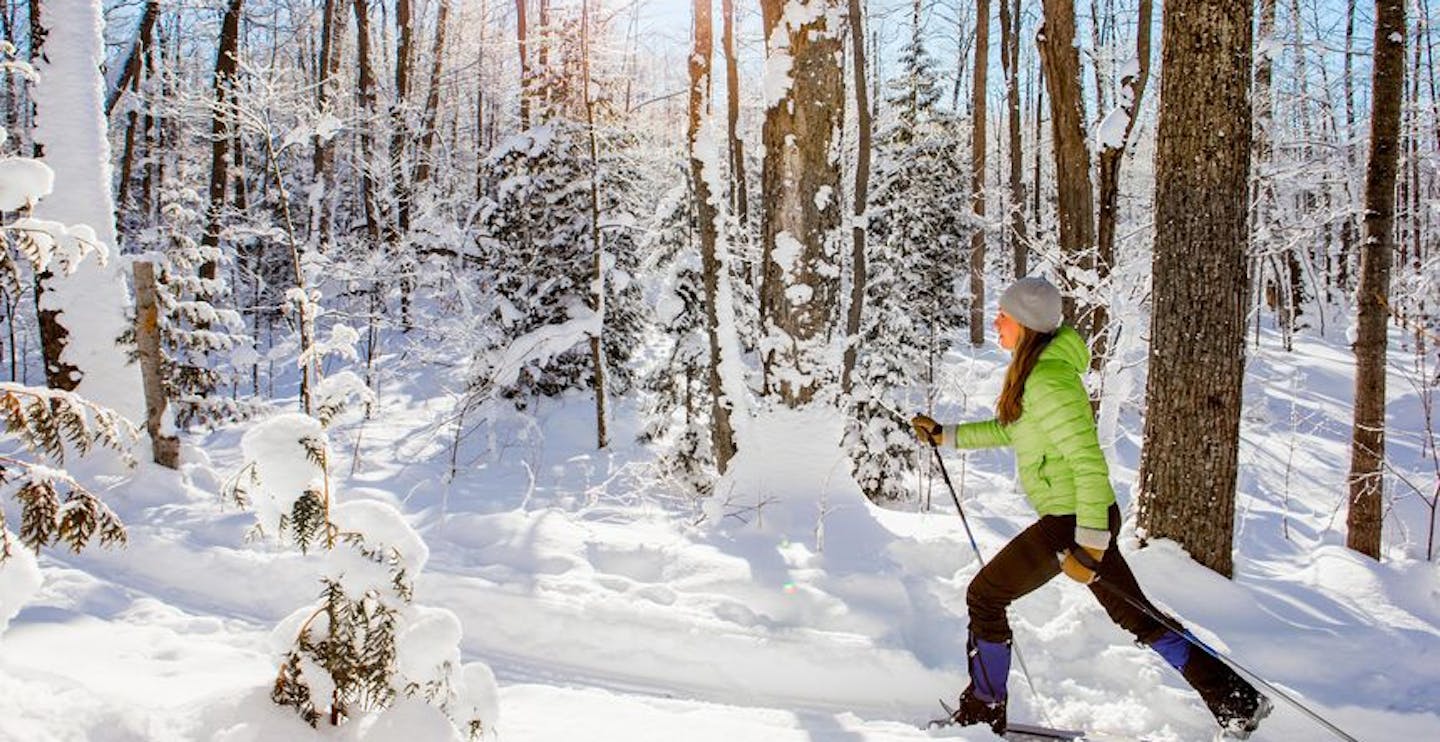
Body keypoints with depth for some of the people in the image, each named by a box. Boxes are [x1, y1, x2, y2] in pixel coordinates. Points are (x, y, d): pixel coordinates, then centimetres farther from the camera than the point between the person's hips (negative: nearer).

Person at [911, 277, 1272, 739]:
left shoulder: (1046, 381, -23)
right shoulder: (1030, 370, 8)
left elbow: (1090, 464, -25)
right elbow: (1009, 430, 24)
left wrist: (1089, 545, -24)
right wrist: (946, 435, 20)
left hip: (1071, 521, -10)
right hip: (1083, 518, 10)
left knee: (984, 597, 3)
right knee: (1134, 614, 19)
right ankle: (1238, 703, 25)